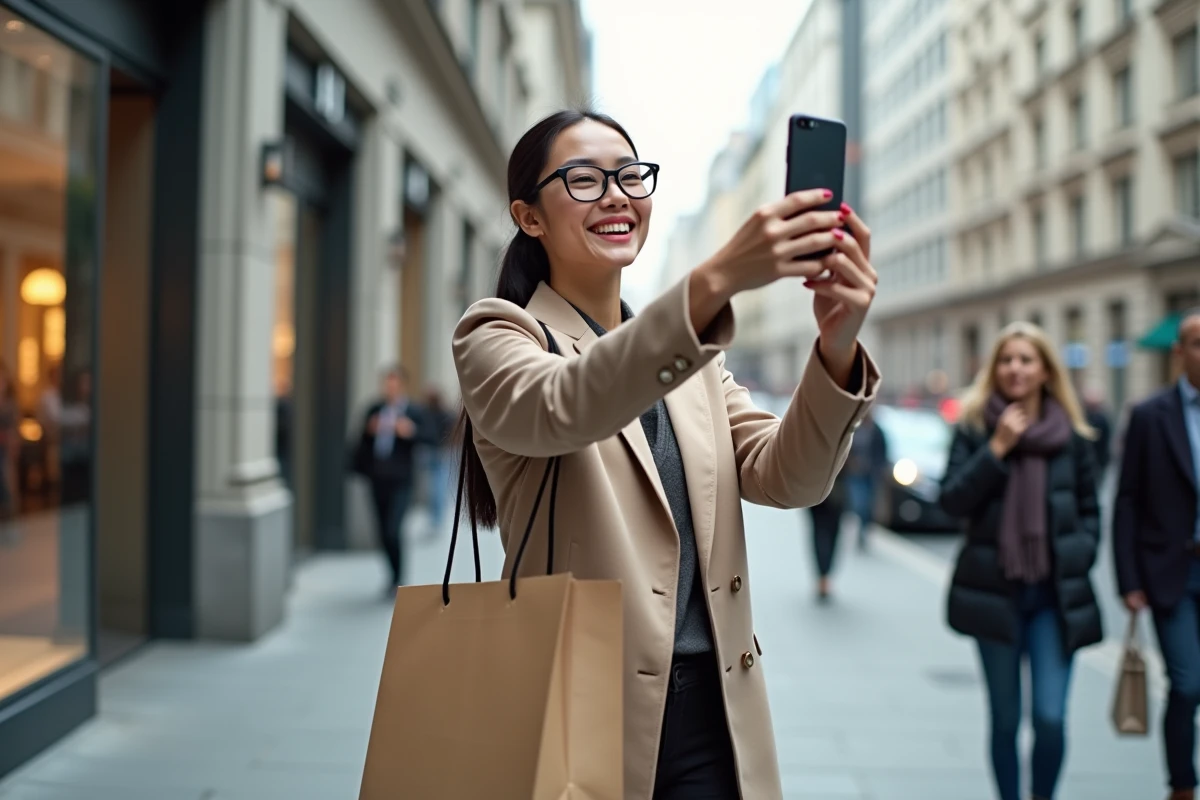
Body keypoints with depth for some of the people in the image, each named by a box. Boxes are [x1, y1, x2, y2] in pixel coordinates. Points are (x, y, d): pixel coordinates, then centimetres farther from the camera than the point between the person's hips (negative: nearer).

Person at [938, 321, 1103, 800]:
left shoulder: (1072, 436, 4)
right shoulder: (975, 429, 0)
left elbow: (1089, 509, 12)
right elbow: (952, 500, -9)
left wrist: (1079, 556, -3)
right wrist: (997, 448, -15)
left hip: (1055, 596, 1)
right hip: (995, 591, 0)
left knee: (1051, 716, -7)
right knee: (1005, 720, 10)